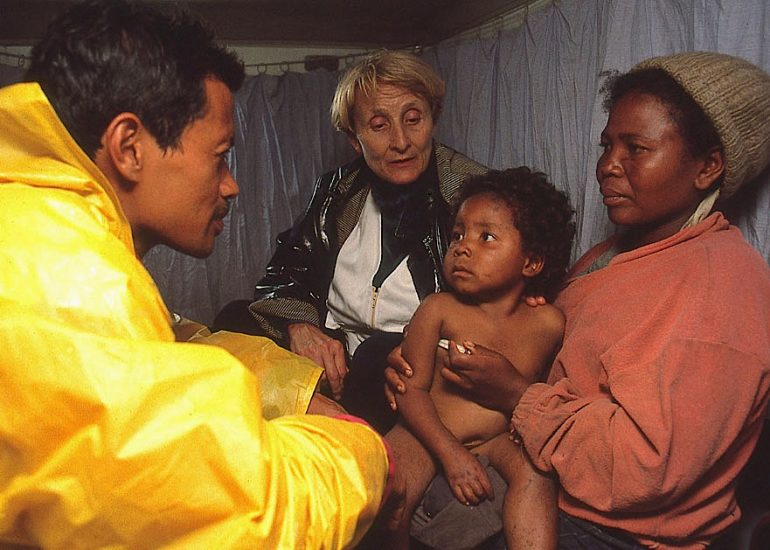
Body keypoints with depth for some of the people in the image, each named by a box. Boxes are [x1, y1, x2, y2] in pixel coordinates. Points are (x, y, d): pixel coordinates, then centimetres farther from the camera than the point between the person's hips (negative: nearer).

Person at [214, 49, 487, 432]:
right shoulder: (337, 192, 7)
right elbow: (286, 267, 12)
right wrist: (297, 323, -12)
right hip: (332, 353, 5)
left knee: (384, 354, -37)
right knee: (235, 319, -12)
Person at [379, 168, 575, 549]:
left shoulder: (548, 324, -2)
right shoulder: (438, 309, -7)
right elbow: (412, 389, -7)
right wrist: (450, 454, -16)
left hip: (500, 438, 1)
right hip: (429, 433, -1)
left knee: (535, 471, -28)